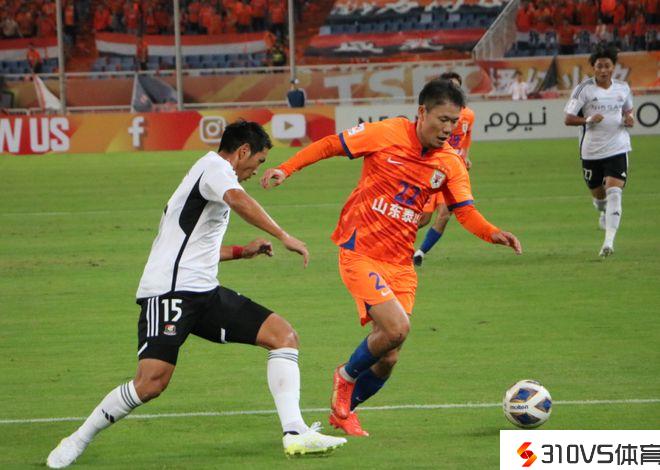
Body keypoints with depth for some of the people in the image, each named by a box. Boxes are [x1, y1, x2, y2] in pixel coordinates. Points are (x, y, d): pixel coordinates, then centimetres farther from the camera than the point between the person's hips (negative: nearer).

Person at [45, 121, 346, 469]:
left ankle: (295, 433, -10)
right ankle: (78, 441, -1)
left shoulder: (210, 173, 26)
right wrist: (283, 236, -27)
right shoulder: (214, 165, -4)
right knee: (151, 382, -21)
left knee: (284, 336, -2)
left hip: (204, 294, 10)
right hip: (169, 292, -10)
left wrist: (242, 252, 41)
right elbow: (237, 199, -28)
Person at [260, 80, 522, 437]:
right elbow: (331, 145, -1)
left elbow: (466, 212, 1)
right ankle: (347, 377, 6)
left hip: (400, 264, 5)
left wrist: (493, 234, -19)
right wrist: (286, 169, -9)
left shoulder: (450, 163, 2)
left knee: (386, 360, 3)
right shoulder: (388, 135, -10)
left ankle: (343, 411, 31)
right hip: (359, 252, -5)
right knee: (397, 327, -24)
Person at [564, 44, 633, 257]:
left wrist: (629, 119, -3)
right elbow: (568, 119, -6)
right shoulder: (584, 89, -6)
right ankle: (604, 212, 53)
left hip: (617, 149, 0)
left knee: (614, 193, -18)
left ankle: (609, 241, -22)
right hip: (591, 151, 0)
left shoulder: (623, 88, 3)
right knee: (598, 195, 14)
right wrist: (588, 119, -23)